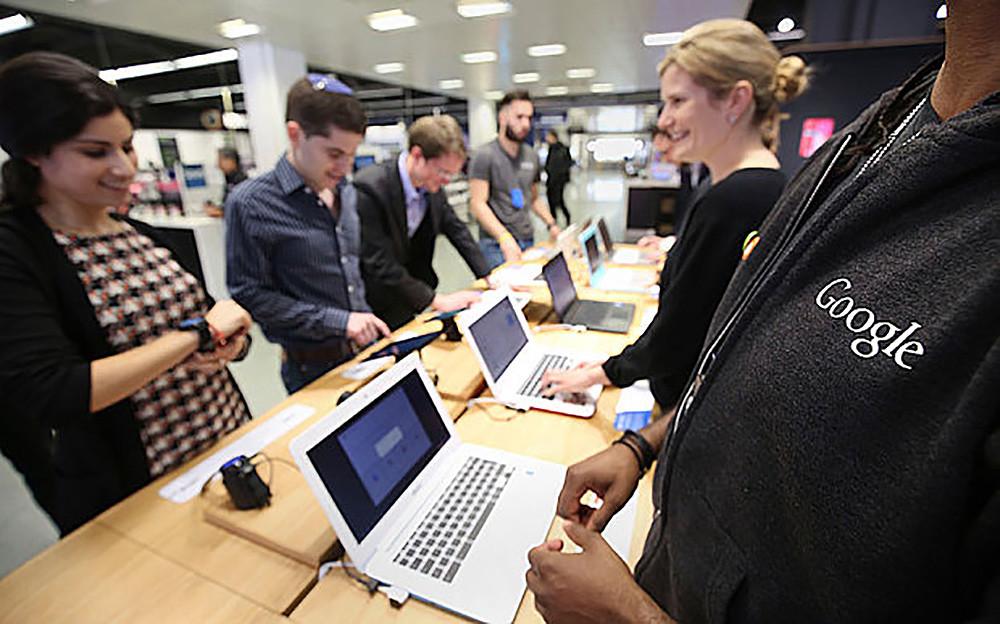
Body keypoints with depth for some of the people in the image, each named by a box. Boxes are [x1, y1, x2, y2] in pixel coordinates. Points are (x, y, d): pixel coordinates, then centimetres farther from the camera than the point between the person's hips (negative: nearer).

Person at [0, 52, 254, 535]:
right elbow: (49, 394, -26)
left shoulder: (143, 234, 3)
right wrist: (197, 331, -23)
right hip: (129, 500, -5)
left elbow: (215, 323, 8)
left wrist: (229, 341, -14)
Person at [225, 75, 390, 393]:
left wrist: (366, 319, 7)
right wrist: (339, 321, -21)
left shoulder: (346, 193, 3)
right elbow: (250, 295, -17)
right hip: (313, 369, -6)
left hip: (365, 349, 6)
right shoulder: (251, 204, -16)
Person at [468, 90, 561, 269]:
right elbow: (478, 203, -15)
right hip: (496, 244, -5)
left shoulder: (532, 156, 11)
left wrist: (551, 224, 5)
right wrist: (504, 237, -28)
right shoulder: (484, 155, -7)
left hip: (528, 241, 6)